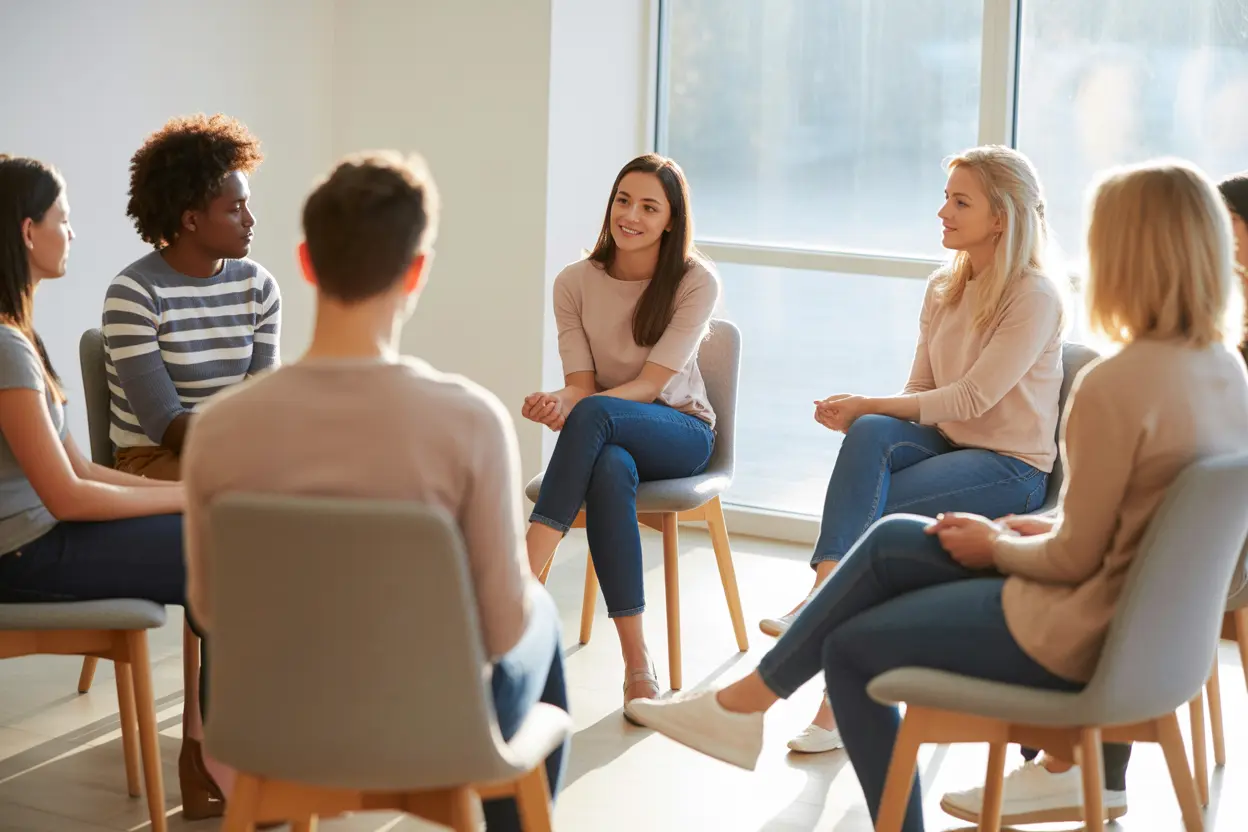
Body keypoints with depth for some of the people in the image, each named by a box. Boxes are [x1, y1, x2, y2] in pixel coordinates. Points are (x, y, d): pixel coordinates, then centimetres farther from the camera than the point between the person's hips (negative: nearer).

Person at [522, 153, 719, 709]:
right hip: (606, 437, 2)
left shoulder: (695, 282, -8)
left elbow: (650, 384, -15)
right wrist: (561, 404, -30)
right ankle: (636, 661, -39)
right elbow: (580, 384, -4)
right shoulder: (576, 282, 1)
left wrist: (573, 406, -32)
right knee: (610, 471, -39)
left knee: (596, 413, -38)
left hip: (679, 431, -2)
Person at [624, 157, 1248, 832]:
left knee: (850, 648, 10)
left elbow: (1074, 558, -20)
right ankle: (747, 701, 24)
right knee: (890, 542, 17)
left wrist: (996, 547, -2)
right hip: (1144, 613, 9)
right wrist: (1038, 529, 6)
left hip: (1076, 632, -9)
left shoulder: (1115, 385, -26)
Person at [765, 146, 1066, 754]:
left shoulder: (1035, 295, -11)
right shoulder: (943, 289, 13)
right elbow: (919, 391, 10)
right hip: (947, 446, 6)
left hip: (1010, 466, -6)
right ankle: (826, 589, -46)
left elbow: (973, 397, -18)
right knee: (871, 435, -29)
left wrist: (867, 404, -19)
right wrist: (861, 414, -12)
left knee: (868, 513, -28)